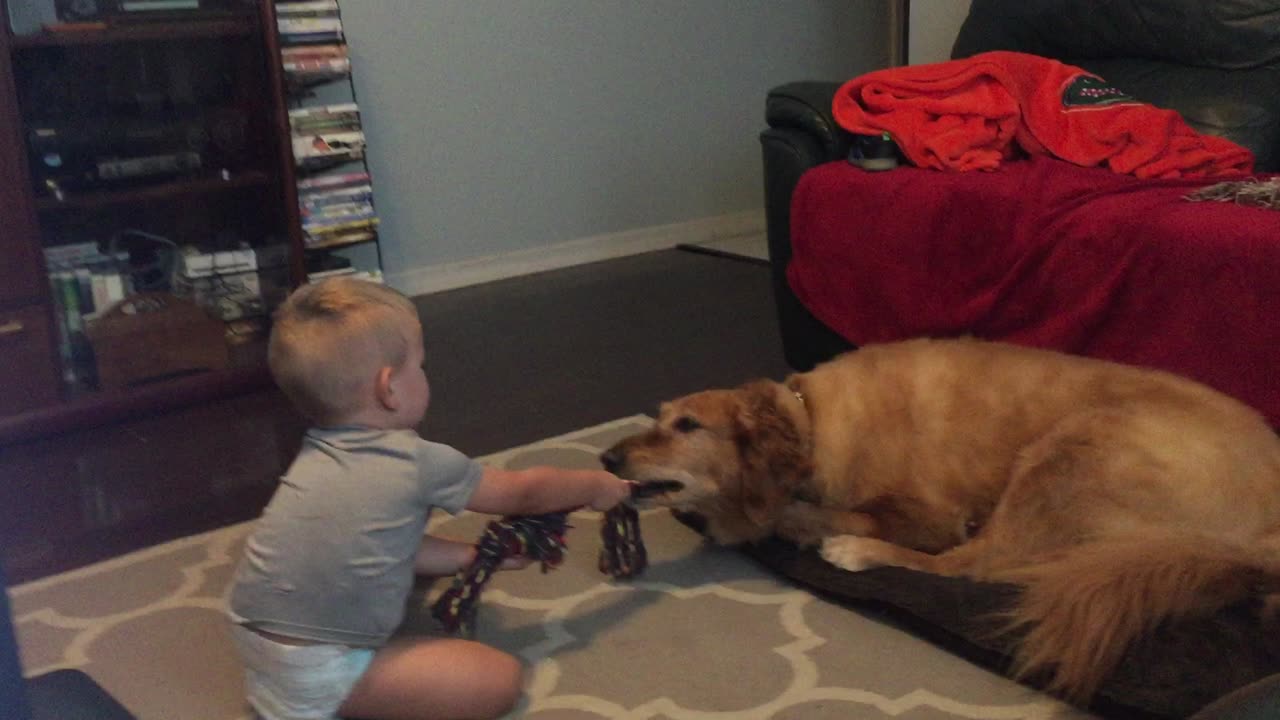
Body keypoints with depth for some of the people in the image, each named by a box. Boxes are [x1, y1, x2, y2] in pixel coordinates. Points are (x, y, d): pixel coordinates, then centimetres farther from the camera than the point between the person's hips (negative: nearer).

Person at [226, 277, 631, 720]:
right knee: (502, 678, -4)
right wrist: (595, 487, 19)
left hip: (254, 642, 9)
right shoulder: (417, 463, -13)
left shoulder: (319, 454, 8)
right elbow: (522, 492, 3)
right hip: (313, 677, -9)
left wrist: (477, 555, 21)